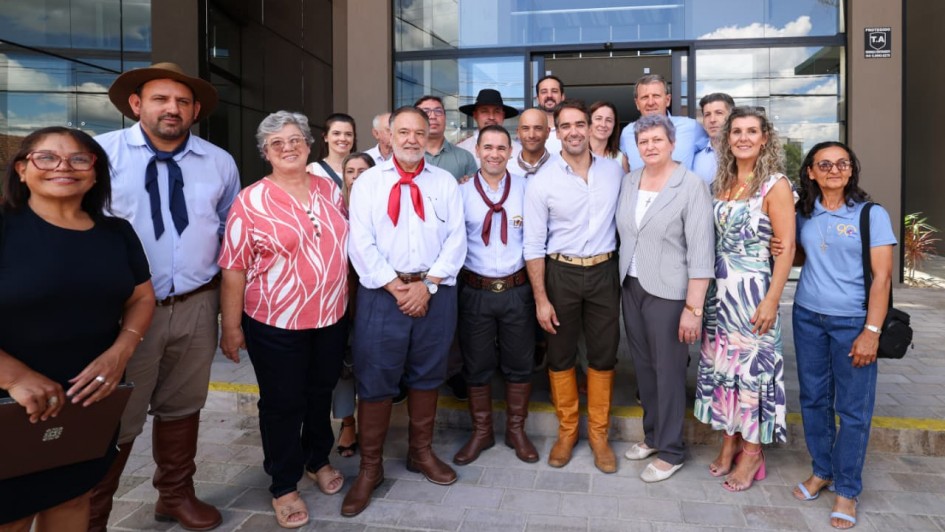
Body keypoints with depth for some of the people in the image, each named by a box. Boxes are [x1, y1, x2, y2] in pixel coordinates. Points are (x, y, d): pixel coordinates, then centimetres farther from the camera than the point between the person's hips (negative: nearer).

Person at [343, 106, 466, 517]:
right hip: (382, 292, -2)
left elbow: (456, 239, 1)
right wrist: (396, 287, -12)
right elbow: (361, 243, -4)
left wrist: (427, 285, -10)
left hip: (435, 292, 2)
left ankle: (421, 453, 32)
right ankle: (370, 467, 18)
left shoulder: (445, 182, 9)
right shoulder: (368, 181, 4)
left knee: (427, 376, 13)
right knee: (375, 381, 3)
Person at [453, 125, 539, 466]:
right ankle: (481, 432, 30)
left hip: (517, 290, 1)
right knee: (476, 366, 12)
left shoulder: (525, 188, 0)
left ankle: (516, 430, 32)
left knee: (519, 364, 12)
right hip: (475, 291, 0)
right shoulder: (462, 192, -1)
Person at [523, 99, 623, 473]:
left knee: (604, 355, 10)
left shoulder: (614, 171, 2)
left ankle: (599, 433, 28)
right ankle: (567, 430, 29)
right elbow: (534, 244, -7)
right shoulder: (542, 181, -8)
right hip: (561, 273, -2)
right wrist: (541, 299, -9)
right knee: (560, 355, 10)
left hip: (604, 271, 2)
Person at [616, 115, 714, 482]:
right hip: (631, 287, 5)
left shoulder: (690, 186, -11)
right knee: (643, 365, 14)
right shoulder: (629, 182, 6)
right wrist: (622, 281, 6)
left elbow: (701, 252, -14)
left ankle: (671, 451, 20)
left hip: (668, 292, -5)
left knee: (668, 370, 4)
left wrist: (694, 308, -17)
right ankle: (652, 434, 33)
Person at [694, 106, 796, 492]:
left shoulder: (775, 185, -7)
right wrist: (708, 287, 5)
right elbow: (713, 238, 11)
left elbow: (786, 247, -10)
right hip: (719, 288, 5)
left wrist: (772, 300, -16)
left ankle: (752, 450, 19)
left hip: (753, 289, -5)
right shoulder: (722, 183, 9)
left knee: (752, 365, 3)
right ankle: (729, 440, 27)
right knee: (721, 363, 11)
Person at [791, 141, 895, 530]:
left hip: (853, 321, -4)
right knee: (813, 398, 12)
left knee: (853, 409, 4)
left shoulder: (871, 214, -6)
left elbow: (882, 276, -9)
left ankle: (847, 489, 18)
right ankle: (821, 470, 30)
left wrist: (871, 331, -16)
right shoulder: (803, 214, 5)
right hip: (807, 316, 4)